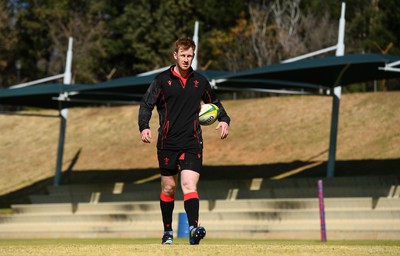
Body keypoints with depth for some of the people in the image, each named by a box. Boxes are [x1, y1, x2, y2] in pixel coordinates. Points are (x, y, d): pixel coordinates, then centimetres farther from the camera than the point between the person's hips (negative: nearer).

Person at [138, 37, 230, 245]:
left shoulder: (200, 81, 9)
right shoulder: (162, 80, 2)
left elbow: (214, 103, 23)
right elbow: (146, 105, 2)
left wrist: (224, 120, 5)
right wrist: (144, 127, -14)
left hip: (192, 143, 0)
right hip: (167, 142, 0)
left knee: (189, 184, -17)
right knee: (168, 188, 8)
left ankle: (193, 229, -29)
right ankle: (168, 232, 23)